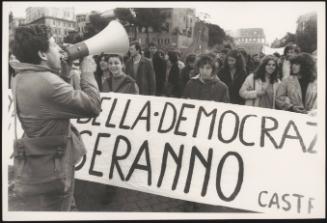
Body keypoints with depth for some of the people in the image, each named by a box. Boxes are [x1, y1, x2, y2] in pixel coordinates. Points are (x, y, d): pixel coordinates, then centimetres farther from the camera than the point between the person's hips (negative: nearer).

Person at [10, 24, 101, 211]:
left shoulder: (21, 78, 4)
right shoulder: (46, 81, -26)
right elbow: (93, 107, -23)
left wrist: (65, 71, 3)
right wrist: (88, 72, -11)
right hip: (49, 170, -9)